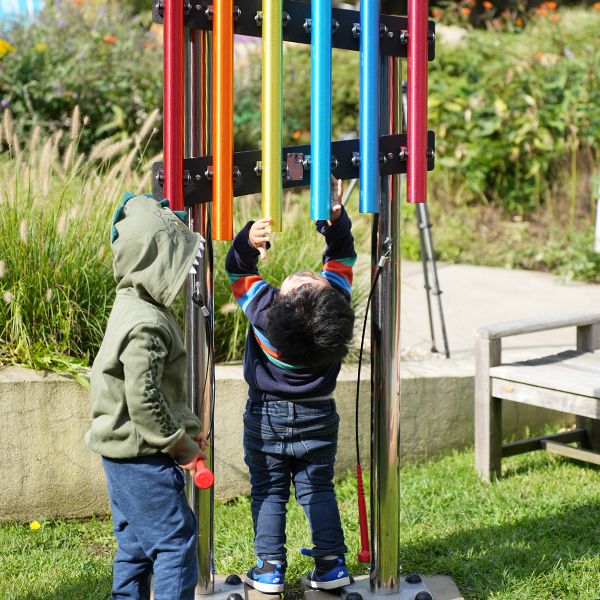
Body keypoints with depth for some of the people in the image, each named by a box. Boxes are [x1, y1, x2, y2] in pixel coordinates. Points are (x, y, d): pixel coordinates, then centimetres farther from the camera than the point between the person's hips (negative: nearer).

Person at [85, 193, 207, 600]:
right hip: (144, 459, -10)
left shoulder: (137, 307, 11)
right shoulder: (145, 325, -22)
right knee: (176, 543, -5)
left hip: (125, 455, 10)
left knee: (136, 545, 17)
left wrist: (186, 428, 11)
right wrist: (180, 443, -14)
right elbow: (143, 400, -26)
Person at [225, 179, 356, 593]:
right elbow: (343, 255, -7)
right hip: (317, 418, 2)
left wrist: (249, 242, -28)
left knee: (268, 493, 9)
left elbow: (237, 270, -12)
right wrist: (335, 218, -19)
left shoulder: (263, 308, -27)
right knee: (318, 489, 13)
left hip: (266, 419, -2)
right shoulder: (335, 301, -23)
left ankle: (270, 568, 8)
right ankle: (331, 564, 11)